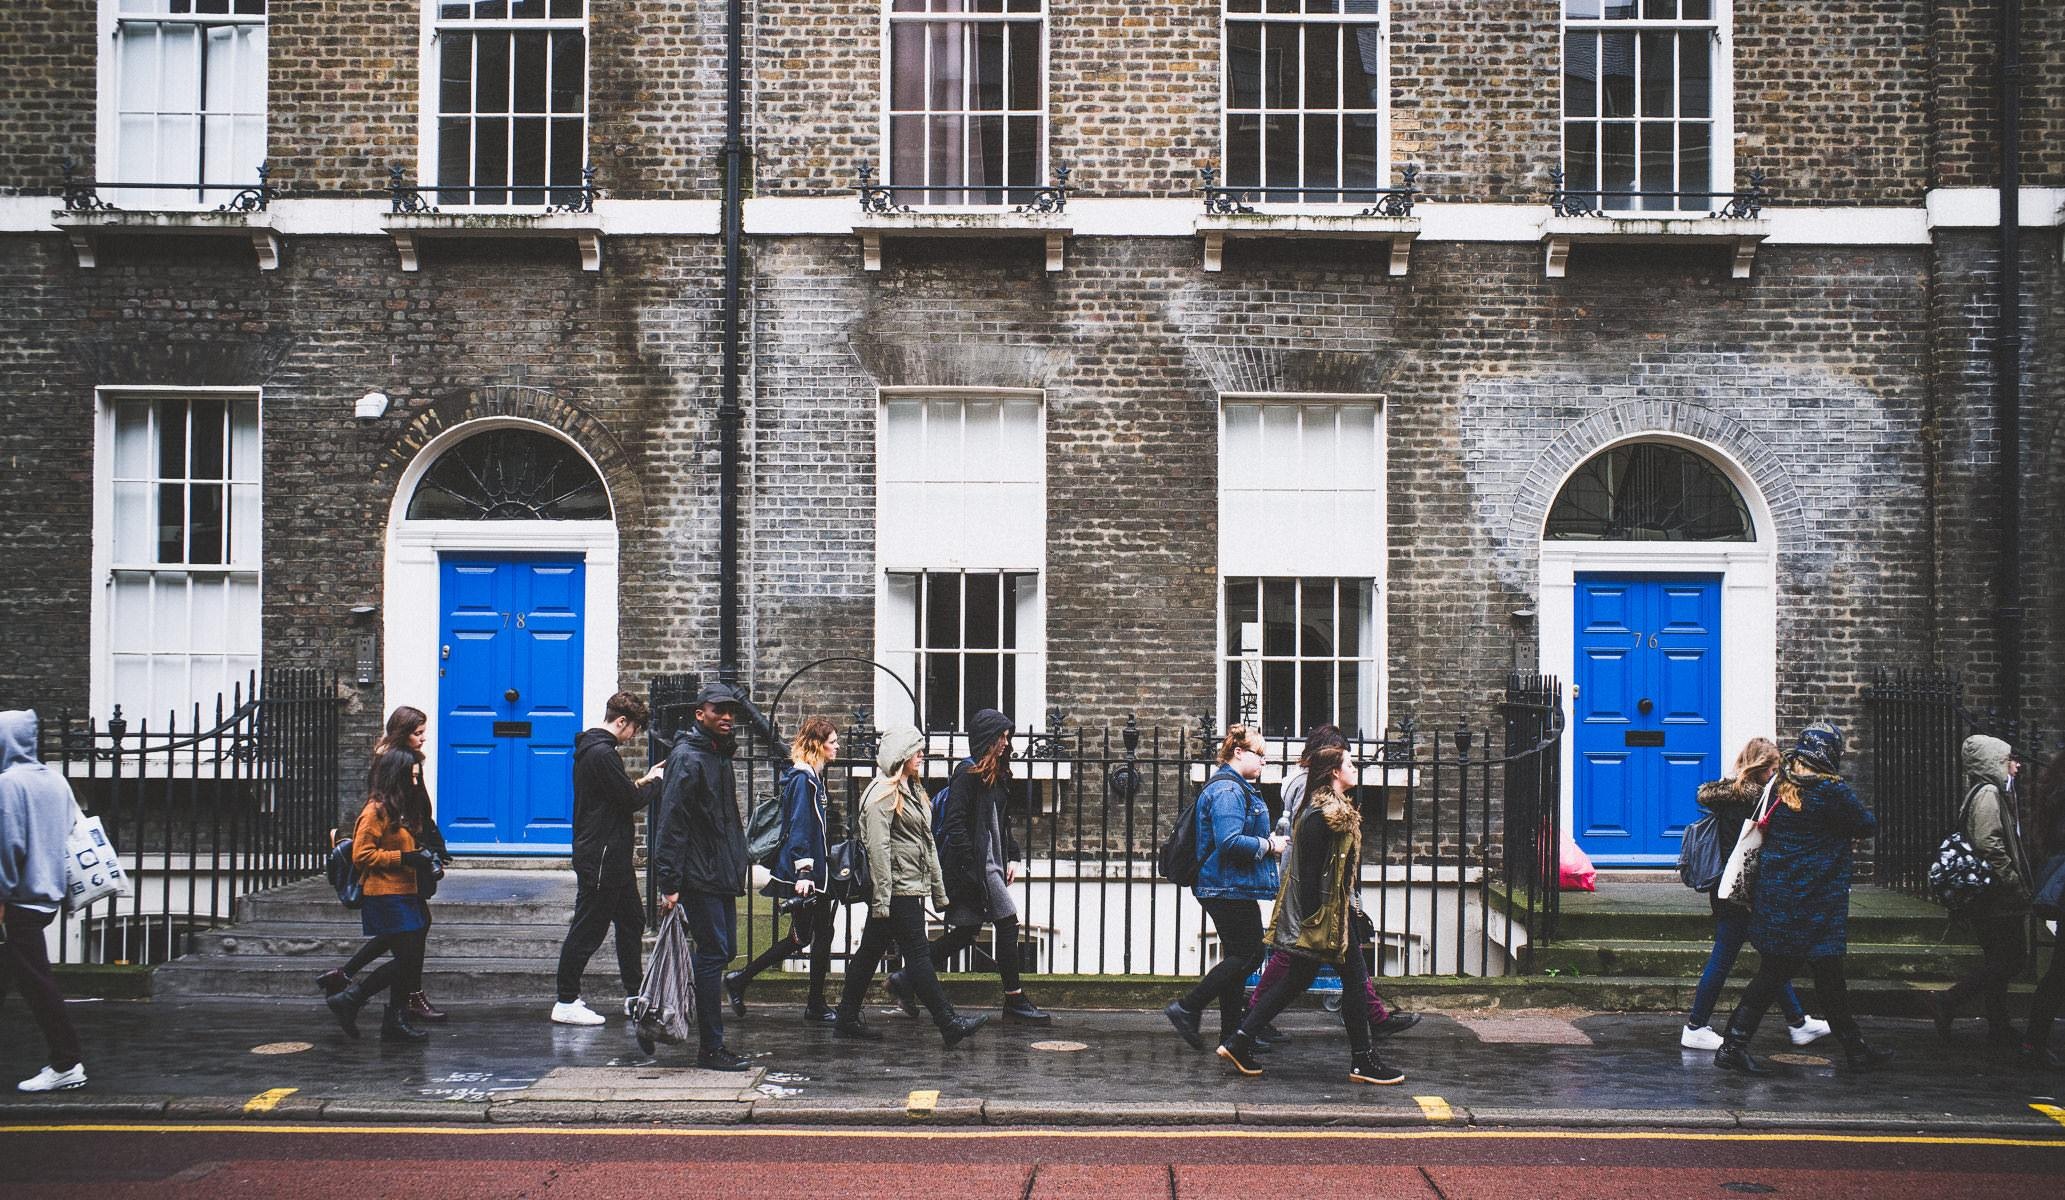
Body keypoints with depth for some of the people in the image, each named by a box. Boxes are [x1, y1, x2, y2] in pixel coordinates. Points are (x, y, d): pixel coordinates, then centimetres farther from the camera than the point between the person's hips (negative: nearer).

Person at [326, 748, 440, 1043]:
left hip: (405, 894, 10)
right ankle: (349, 999, -1)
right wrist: (403, 858, -20)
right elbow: (361, 855, -17)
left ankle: (397, 1021, 11)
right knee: (406, 959, -11)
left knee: (410, 960, 7)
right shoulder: (376, 810, -12)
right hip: (386, 897, -10)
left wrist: (420, 855, 11)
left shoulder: (398, 809, 17)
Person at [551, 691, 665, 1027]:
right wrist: (656, 782, -2)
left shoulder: (590, 749, 15)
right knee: (587, 929, -4)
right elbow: (631, 800, -18)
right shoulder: (602, 754, -19)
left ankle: (635, 995, 23)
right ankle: (566, 1003, 2)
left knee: (631, 920, 16)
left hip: (611, 857, 11)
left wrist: (644, 780, 12)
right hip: (601, 857, -11)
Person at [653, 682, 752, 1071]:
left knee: (722, 951, 12)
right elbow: (672, 823, -17)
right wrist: (670, 883, -22)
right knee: (713, 953, -7)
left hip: (722, 876, 10)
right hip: (700, 878, -10)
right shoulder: (688, 757, -11)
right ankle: (711, 1049, -3)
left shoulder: (721, 756, 18)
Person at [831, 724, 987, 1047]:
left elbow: (927, 844, 22)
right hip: (897, 890, -10)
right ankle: (949, 1024, -7)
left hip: (913, 887, 10)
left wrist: (939, 890, 20)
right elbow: (878, 848, -17)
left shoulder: (914, 791, 19)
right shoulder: (883, 794, -11)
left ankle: (847, 1019, 16)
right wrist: (881, 899, -21)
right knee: (918, 954, -7)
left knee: (870, 952, 11)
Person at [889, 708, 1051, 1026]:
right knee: (1007, 923, -6)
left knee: (968, 931, 10)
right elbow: (954, 824, -17)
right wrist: (972, 867, -20)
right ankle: (1015, 1001, 3)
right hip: (973, 865, -10)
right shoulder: (968, 774, -12)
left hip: (990, 864, 10)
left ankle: (906, 980, 17)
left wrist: (1012, 857, 14)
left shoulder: (997, 776, 17)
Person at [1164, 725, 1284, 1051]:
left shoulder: (1239, 788, 19)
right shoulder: (1227, 790, -16)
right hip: (1229, 888, -11)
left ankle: (1232, 1033, 14)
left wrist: (1270, 841, 15)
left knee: (1237, 957, 11)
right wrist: (1268, 846, -15)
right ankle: (1187, 1008, -7)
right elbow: (1229, 842, -26)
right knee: (1247, 955, -9)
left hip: (1235, 889, 11)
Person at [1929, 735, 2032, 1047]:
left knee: (1998, 962, 12)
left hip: (1993, 900, 10)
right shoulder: (1988, 793, -15)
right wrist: (2015, 884, -19)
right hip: (1997, 900, -10)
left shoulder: (1992, 792, 18)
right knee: (2007, 963, -8)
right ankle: (1946, 1003, -8)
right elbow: (1988, 845, -24)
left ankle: (1999, 1028, 17)